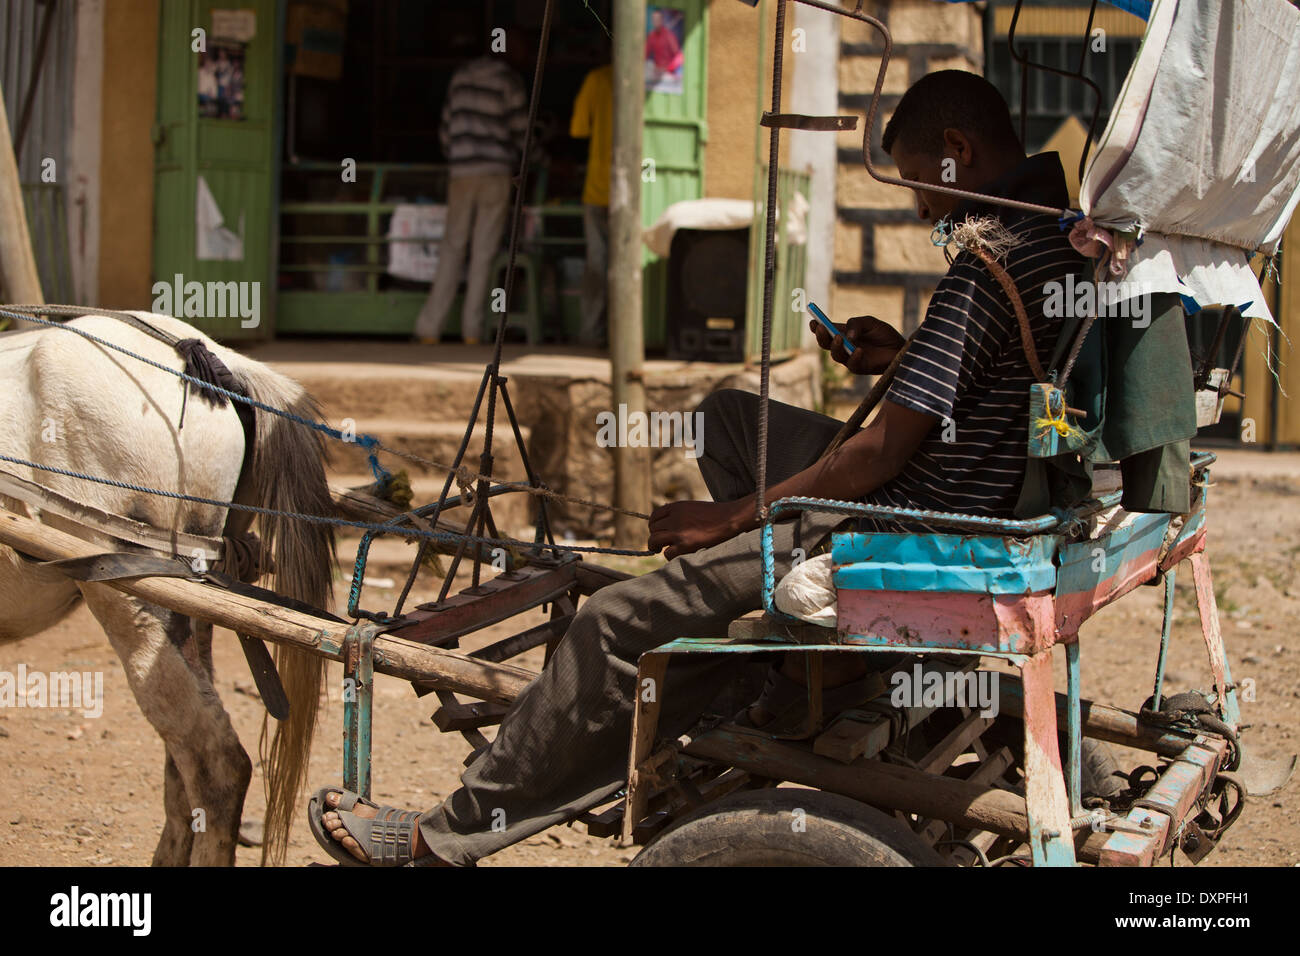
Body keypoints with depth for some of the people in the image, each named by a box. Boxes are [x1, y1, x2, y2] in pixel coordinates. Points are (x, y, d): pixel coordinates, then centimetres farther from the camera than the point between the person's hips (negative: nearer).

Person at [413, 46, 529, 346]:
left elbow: (446, 126, 16)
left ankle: (429, 329, 0)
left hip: (461, 173, 3)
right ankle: (472, 329, -1)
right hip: (496, 171, -3)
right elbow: (521, 130, -2)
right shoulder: (508, 80, -3)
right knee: (484, 251, 0)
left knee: (452, 248, 6)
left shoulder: (461, 76, 11)